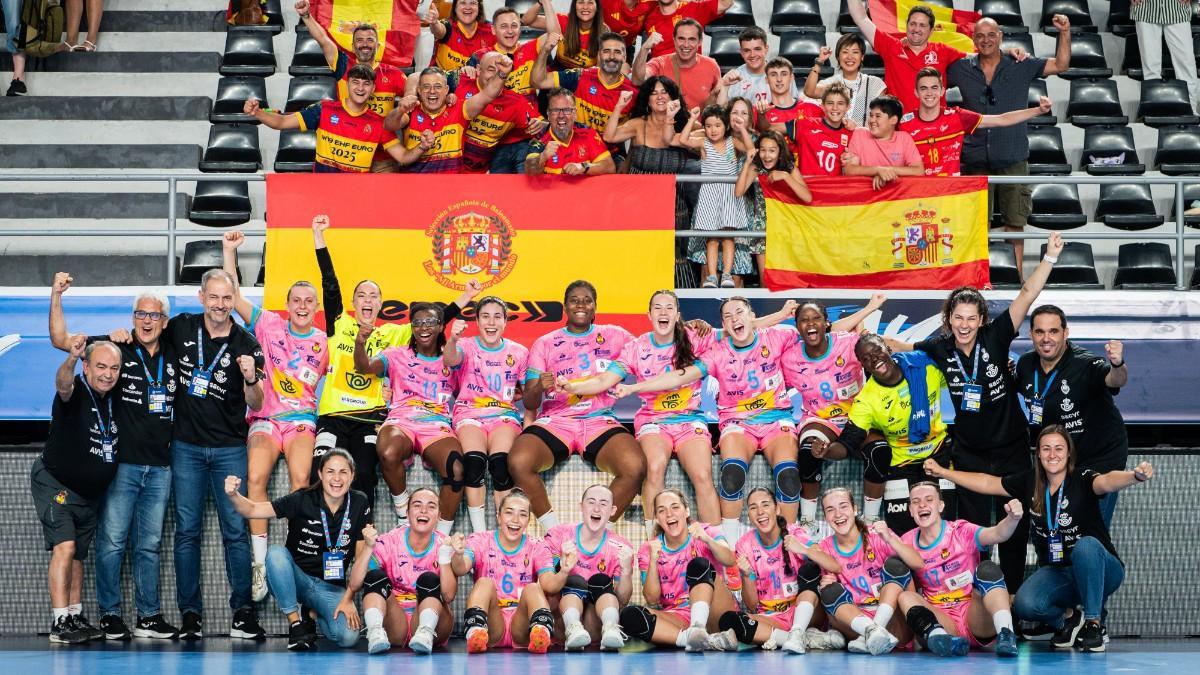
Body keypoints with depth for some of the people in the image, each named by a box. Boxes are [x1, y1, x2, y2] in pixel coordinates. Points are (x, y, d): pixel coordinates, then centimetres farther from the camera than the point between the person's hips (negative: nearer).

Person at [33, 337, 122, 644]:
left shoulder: (116, 397, -3)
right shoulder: (75, 393, -22)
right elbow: (62, 384, -48)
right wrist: (71, 358, -69)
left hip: (91, 492, 7)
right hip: (55, 484, -7)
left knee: (78, 553, 16)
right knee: (64, 545, -20)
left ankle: (76, 617, 26)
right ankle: (59, 622, -22)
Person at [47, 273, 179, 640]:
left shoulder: (173, 356, 8)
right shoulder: (118, 349, -2)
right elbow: (61, 340, -6)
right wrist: (56, 297, -18)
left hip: (159, 467, 3)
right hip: (121, 462, -3)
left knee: (149, 545, 9)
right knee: (111, 542, -2)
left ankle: (149, 616, 13)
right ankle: (110, 616, 4)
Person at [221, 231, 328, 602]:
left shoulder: (325, 343, 12)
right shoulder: (270, 325, 9)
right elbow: (234, 297, 7)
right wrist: (229, 251, 3)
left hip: (302, 418, 0)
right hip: (266, 417, 0)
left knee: (300, 478, -30)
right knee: (256, 477, -28)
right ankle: (260, 564, -26)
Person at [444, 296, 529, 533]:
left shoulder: (519, 352, 12)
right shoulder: (467, 347, 5)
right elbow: (451, 360, -20)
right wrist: (453, 339, -42)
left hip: (505, 415, 1)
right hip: (470, 414, -1)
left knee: (501, 460, -32)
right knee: (474, 459, -33)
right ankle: (479, 534, -25)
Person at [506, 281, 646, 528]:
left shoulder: (614, 336, 16)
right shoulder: (545, 344, 15)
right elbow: (529, 403, 10)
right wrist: (539, 388, -15)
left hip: (600, 422, 0)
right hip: (554, 421, 0)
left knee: (635, 467, -32)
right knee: (519, 462, -33)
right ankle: (553, 530, -16)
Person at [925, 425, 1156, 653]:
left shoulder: (1082, 480, -15)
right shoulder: (1030, 482, 0)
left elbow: (1107, 481, -38)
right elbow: (988, 483, 13)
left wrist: (1135, 476, -60)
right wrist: (943, 472, 16)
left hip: (1095, 572, -3)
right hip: (1055, 573, 3)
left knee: (1086, 545, -38)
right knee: (1025, 604, -27)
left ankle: (1093, 626, -23)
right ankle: (1068, 618, 8)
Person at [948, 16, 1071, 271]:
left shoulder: (1021, 66, 1)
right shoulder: (961, 68, 4)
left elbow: (1060, 65, 1)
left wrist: (1065, 33, -11)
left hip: (1013, 160, -1)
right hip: (975, 161, 1)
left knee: (1015, 222, 4)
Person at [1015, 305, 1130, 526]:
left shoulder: (1086, 365, -25)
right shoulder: (1026, 364, -5)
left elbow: (1115, 380, -46)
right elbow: (1011, 392, 18)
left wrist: (1118, 365, -67)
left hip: (1102, 458, -6)